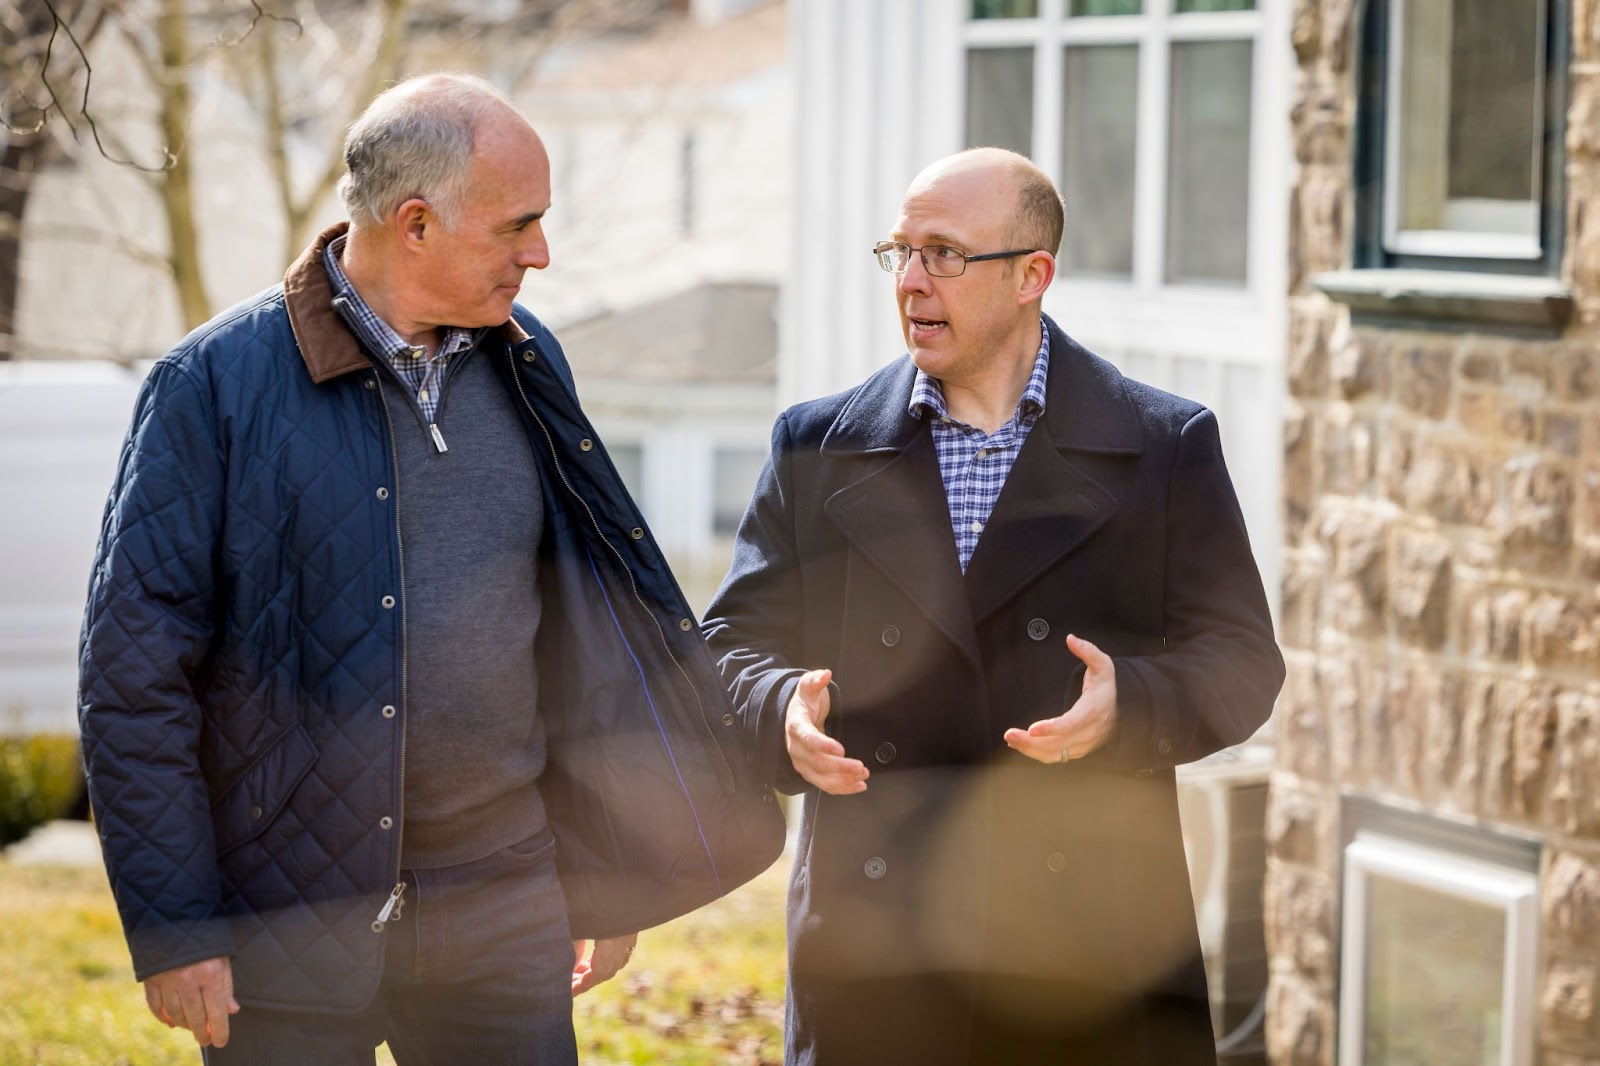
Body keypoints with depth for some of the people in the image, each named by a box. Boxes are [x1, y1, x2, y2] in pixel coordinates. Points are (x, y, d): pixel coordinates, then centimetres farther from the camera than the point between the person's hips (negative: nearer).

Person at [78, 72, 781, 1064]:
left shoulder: (529, 368, 8)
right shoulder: (219, 380, -8)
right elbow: (135, 667, -8)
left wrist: (606, 872, 14)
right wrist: (172, 926, -11)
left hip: (500, 905, 4)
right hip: (289, 916, -4)